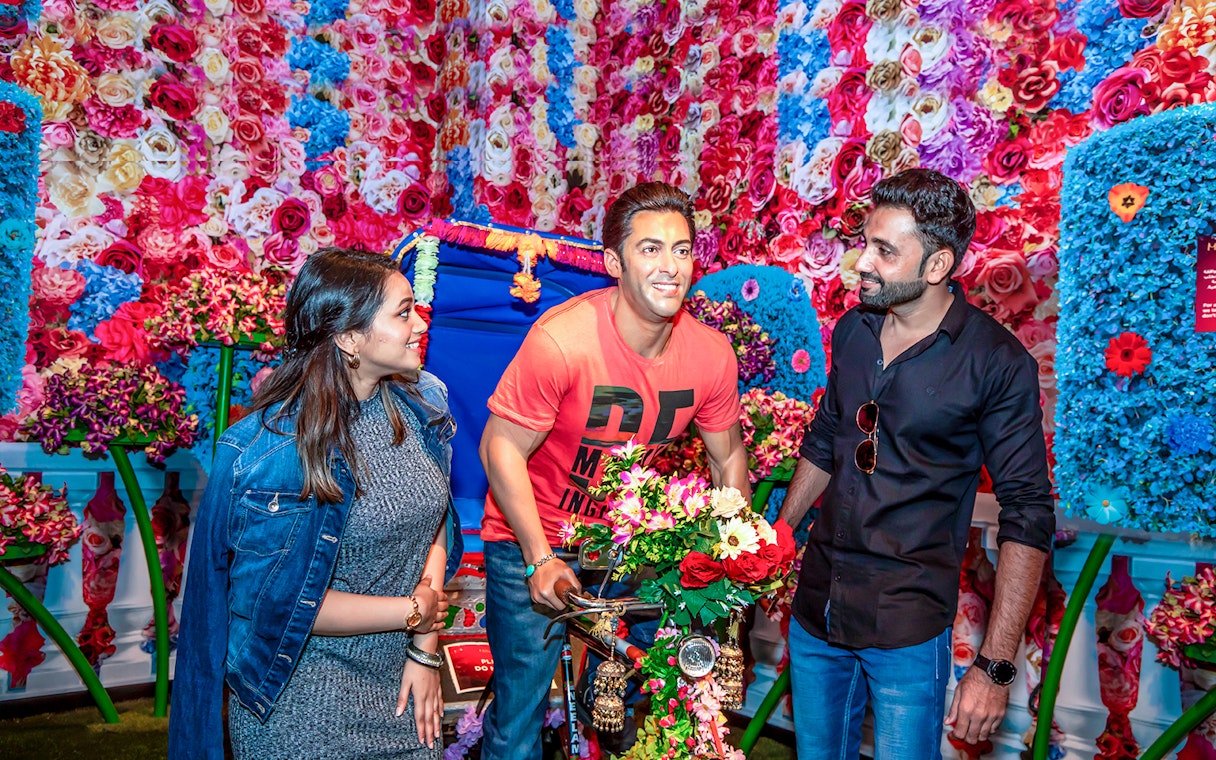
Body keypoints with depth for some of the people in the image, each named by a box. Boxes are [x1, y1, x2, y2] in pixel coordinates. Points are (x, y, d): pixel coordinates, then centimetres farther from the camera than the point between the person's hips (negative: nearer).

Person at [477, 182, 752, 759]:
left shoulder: (711, 354, -12)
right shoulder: (561, 339, -26)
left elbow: (728, 457, 3)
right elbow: (501, 447, -18)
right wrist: (540, 559, -20)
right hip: (531, 539, -4)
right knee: (520, 708, 3)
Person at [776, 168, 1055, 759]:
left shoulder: (997, 363, -14)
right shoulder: (852, 330, 2)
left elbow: (1027, 516, -13)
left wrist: (995, 666, -15)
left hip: (907, 628, -5)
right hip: (815, 604, 5)